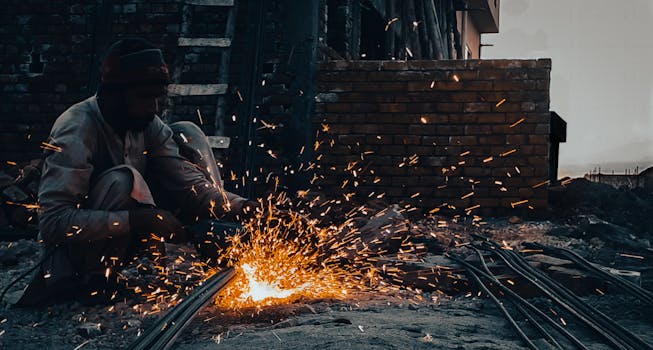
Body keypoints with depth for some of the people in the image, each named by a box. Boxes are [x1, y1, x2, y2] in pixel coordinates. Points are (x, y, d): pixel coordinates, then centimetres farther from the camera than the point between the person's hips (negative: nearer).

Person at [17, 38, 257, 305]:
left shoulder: (145, 122, -6)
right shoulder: (76, 131, -27)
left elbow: (190, 183, -11)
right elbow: (52, 221, -35)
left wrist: (240, 207, -28)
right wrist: (138, 220, -41)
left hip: (126, 239, 7)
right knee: (122, 180, -36)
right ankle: (93, 280, -18)